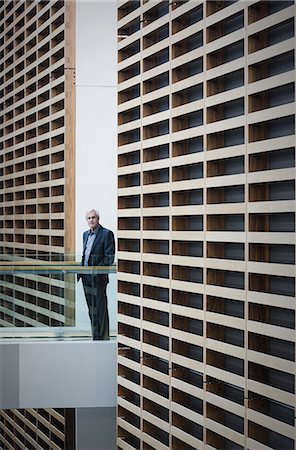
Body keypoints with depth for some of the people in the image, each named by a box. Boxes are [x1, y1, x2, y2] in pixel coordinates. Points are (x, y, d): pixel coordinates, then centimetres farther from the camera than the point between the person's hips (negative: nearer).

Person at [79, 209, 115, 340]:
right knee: (91, 309, 12)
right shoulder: (85, 234, 16)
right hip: (86, 277, 7)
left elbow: (109, 257, -11)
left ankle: (101, 337, 0)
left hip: (98, 277, -7)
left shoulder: (106, 234, -7)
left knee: (100, 308, -5)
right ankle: (96, 337, 21)